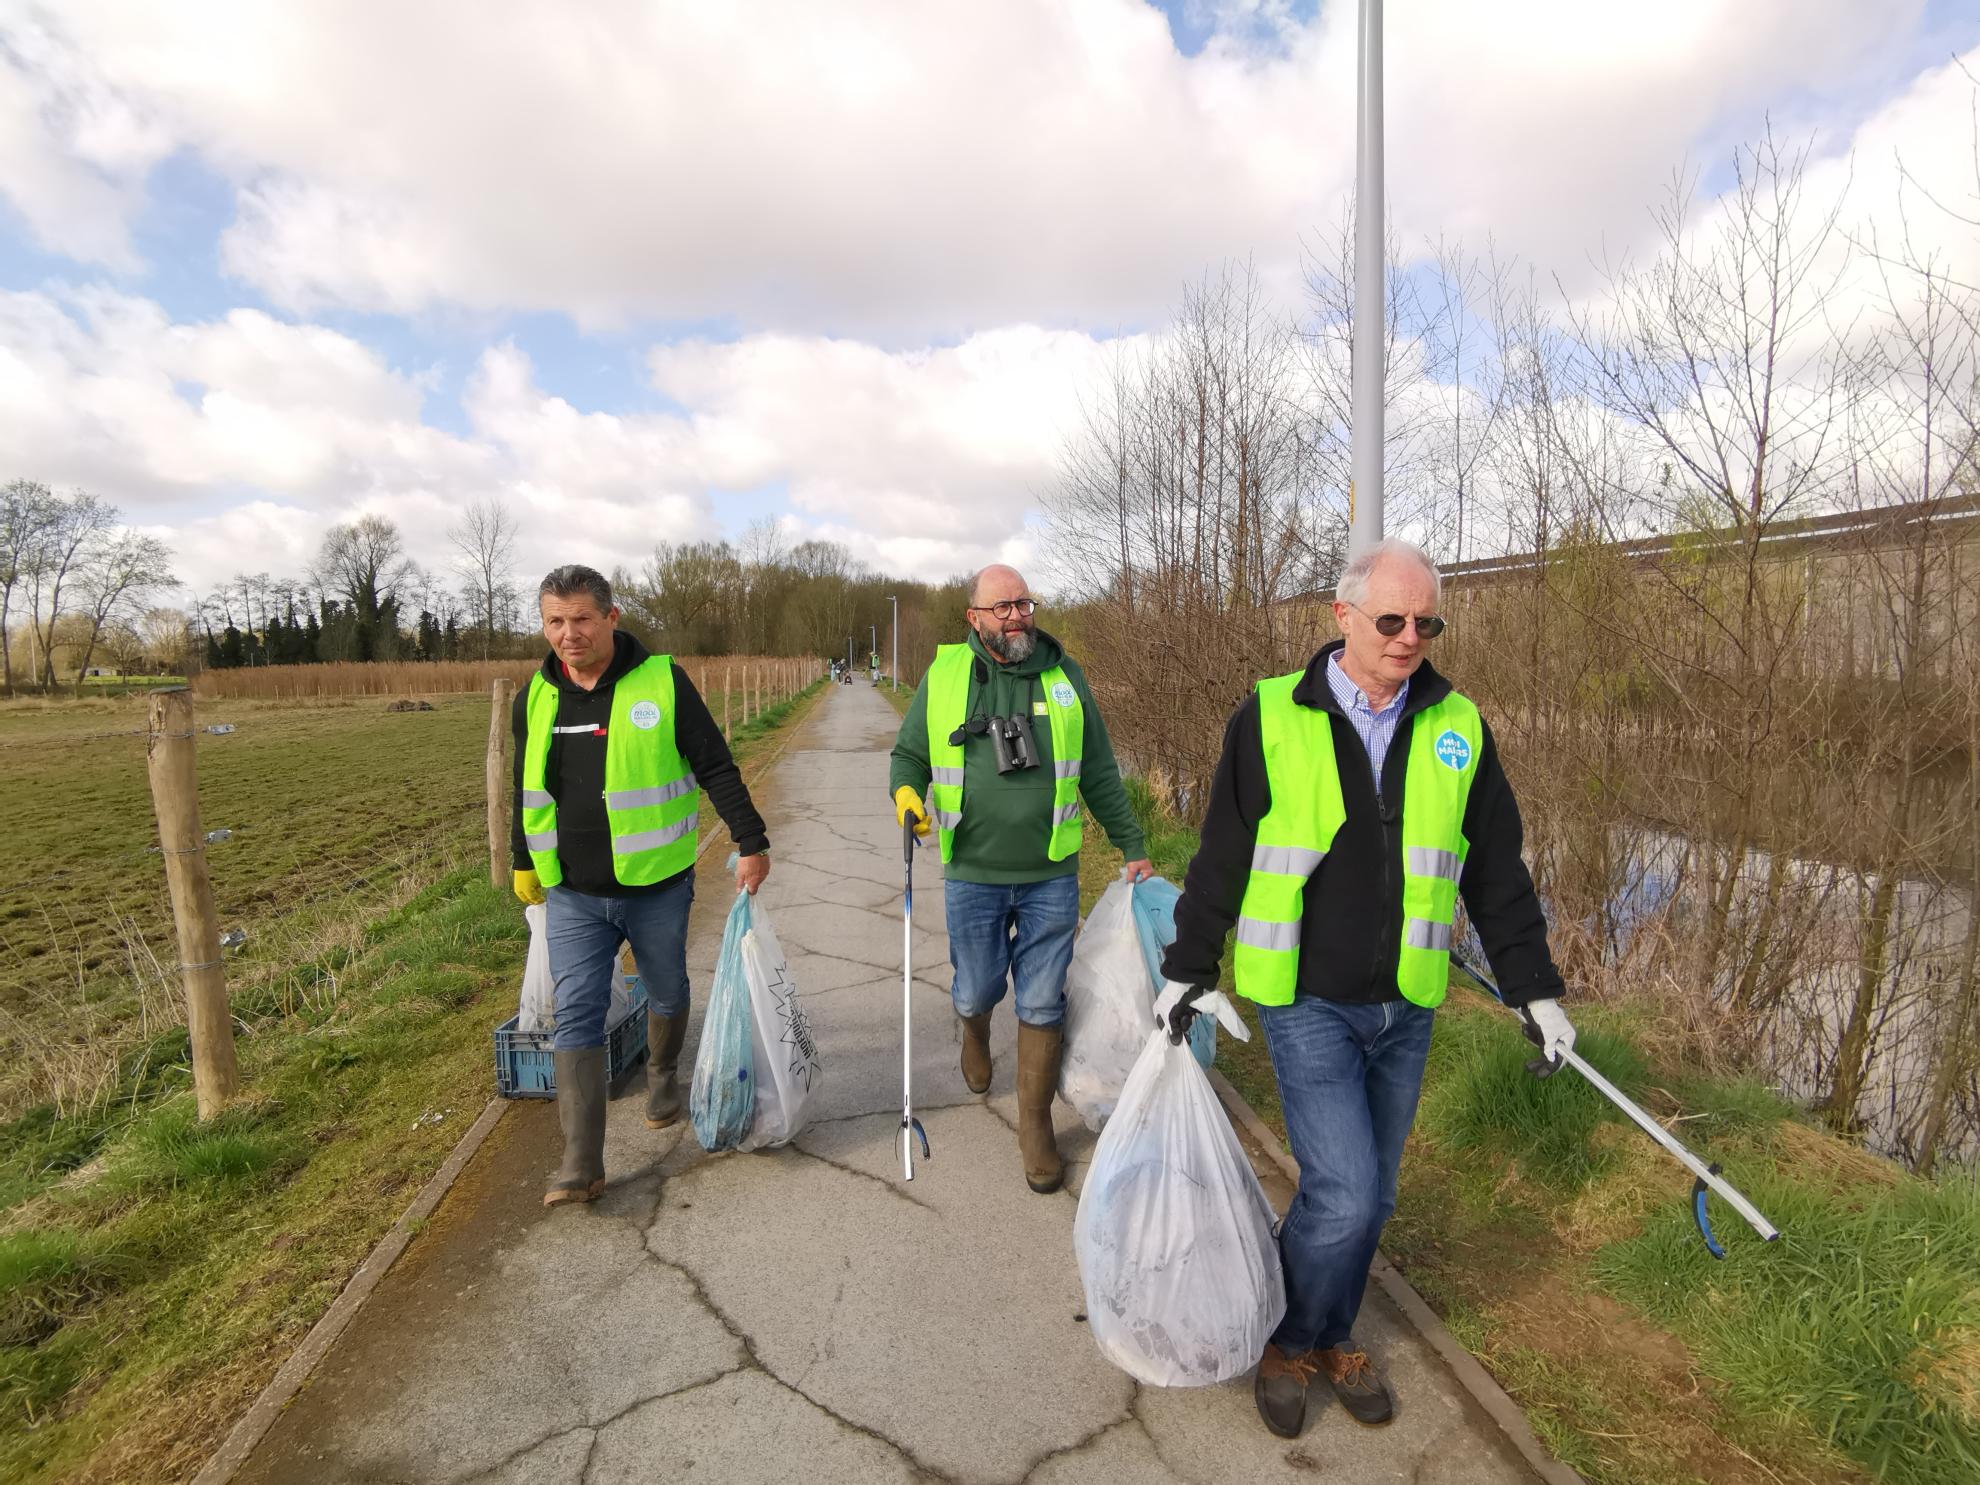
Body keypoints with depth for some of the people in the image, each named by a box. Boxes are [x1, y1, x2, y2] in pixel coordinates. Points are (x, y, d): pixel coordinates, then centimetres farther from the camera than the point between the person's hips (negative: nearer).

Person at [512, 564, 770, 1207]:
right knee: (576, 1017, -3)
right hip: (572, 895, 2)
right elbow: (527, 787, 17)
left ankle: (662, 1074, 46)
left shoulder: (663, 682, -10)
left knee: (667, 994, 17)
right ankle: (581, 1165, 3)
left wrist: (752, 842, -7)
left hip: (657, 887, -2)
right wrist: (524, 861, 23)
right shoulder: (536, 697, 3)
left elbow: (717, 768, -6)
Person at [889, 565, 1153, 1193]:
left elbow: (1100, 774, 9)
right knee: (977, 991, 14)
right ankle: (975, 1033, 52)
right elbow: (908, 753, 9)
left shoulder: (1064, 676, 2)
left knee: (1042, 1005, 5)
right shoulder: (943, 677, 0)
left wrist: (1133, 846, 11)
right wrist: (906, 792, -13)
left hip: (1050, 876, 0)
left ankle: (1036, 1127, 25)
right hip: (972, 875, 0)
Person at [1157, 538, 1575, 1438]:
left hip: (1404, 1007, 4)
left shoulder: (1458, 728, 1)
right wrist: (1189, 968, 4)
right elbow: (1223, 853, -1)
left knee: (1370, 1194, 15)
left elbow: (1497, 871, 9)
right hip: (1305, 1001, -4)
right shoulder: (1272, 718, -8)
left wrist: (1534, 988, 10)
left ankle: (1330, 1337, 41)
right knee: (1343, 1193, -6)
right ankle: (1285, 1338, 24)